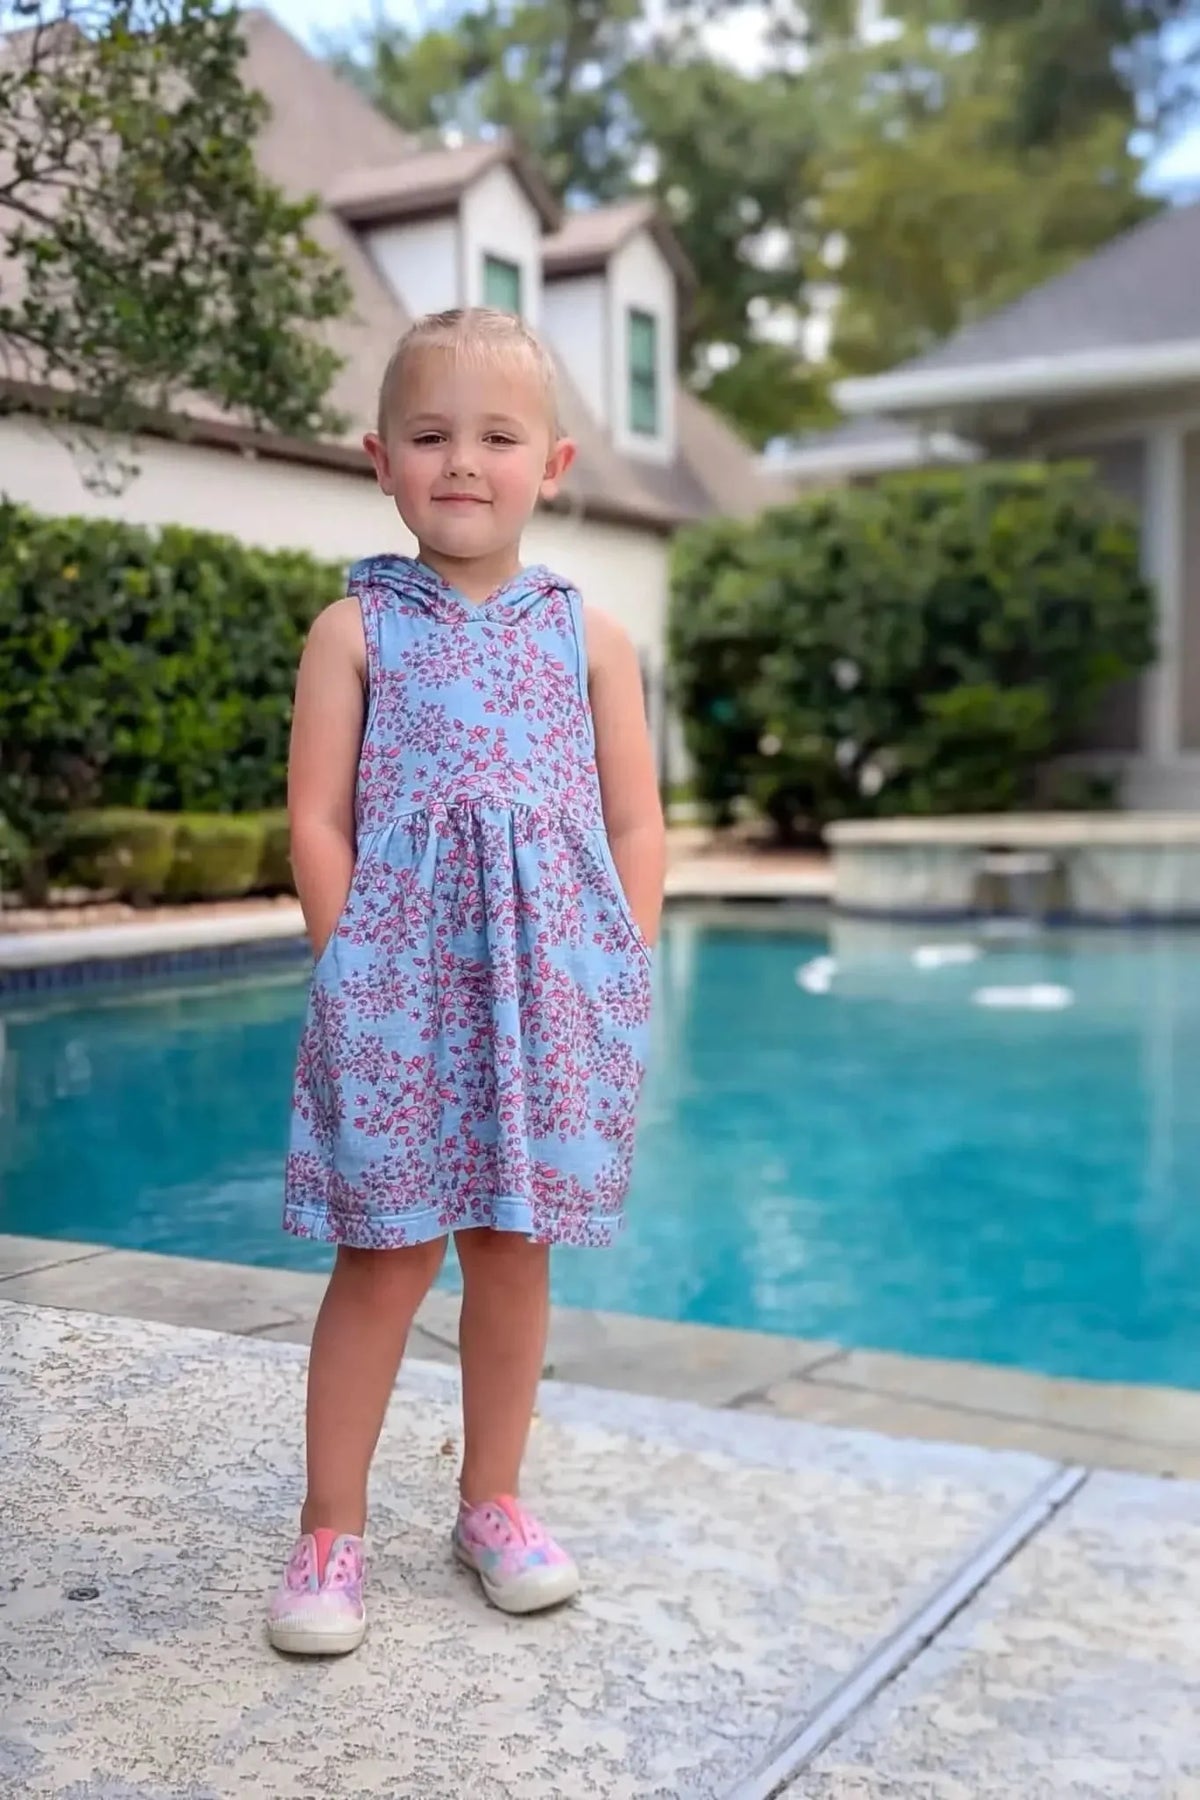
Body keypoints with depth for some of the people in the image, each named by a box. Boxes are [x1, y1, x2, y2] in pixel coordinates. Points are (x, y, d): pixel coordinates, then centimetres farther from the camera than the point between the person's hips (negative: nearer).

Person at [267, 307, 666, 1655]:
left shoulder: (588, 636, 8)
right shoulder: (357, 628, 3)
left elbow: (636, 826, 7)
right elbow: (318, 820, -1)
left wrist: (619, 978, -1)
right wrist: (359, 971, -8)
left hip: (553, 986, 2)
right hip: (396, 982, -2)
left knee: (515, 1250, 10)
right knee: (386, 1257, 0)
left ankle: (492, 1503, 27)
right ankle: (331, 1533, 14)